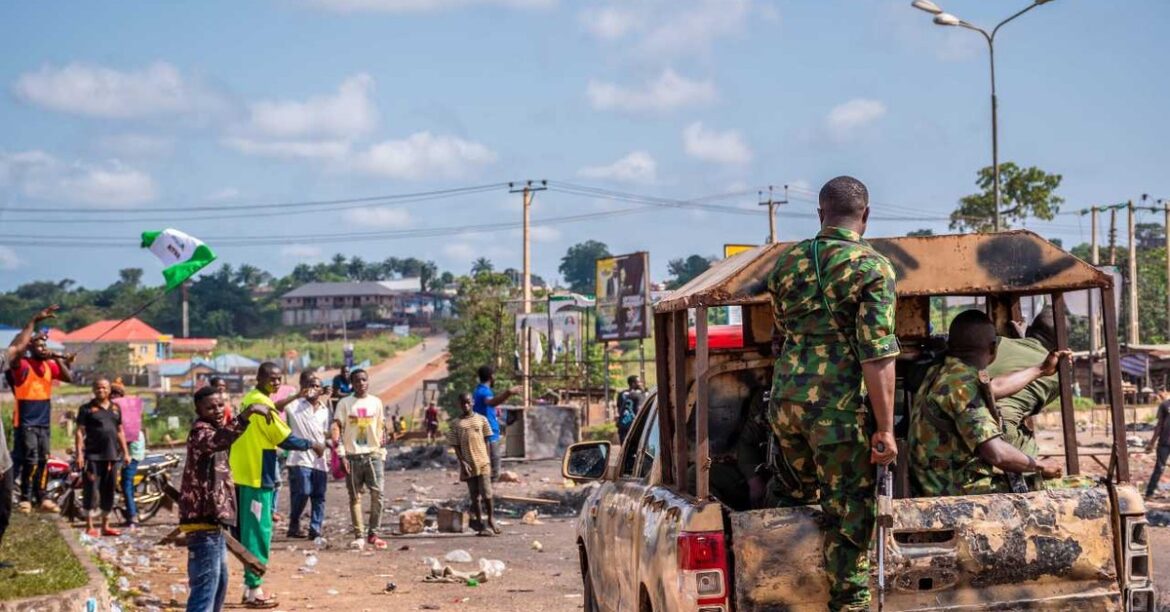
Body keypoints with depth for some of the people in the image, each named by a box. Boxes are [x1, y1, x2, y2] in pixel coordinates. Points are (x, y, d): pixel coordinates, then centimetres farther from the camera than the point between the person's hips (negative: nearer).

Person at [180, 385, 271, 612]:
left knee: (219, 581, 24)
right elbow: (219, 440, -39)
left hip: (213, 521, 11)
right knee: (205, 585, -14)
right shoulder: (200, 431, -16)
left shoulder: (215, 430, 16)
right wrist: (246, 415, -48)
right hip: (203, 521, -11)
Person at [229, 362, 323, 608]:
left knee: (250, 532, 14)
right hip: (257, 476, -9)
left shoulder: (249, 401, 13)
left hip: (244, 473, 9)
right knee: (258, 533, -4)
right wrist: (312, 445, -2)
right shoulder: (262, 404, -15)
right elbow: (285, 438, -15)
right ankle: (254, 591, -1)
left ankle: (250, 586, 20)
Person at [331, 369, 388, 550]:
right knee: (355, 497, 2)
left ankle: (373, 533, -2)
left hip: (373, 454, 1)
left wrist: (382, 453, 9)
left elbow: (381, 428, 14)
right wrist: (341, 454, -11)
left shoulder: (376, 402, 9)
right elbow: (336, 428, -3)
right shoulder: (344, 403, 1)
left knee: (377, 494, -8)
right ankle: (359, 535, 7)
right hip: (352, 455, -1)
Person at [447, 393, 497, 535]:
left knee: (486, 493, -6)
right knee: (474, 495, 5)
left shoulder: (481, 419, 7)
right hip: (468, 464, 1)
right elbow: (456, 445, 3)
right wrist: (462, 462, -7)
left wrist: (488, 458, 0)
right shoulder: (456, 424, 5)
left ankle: (491, 520, 9)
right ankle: (480, 524, 10)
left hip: (483, 462, -1)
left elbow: (486, 440, 8)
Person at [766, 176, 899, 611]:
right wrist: (885, 429, -11)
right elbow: (878, 355, -14)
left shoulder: (787, 262, 9)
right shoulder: (873, 267, -9)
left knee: (798, 493, 25)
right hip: (839, 406, -6)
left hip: (786, 398, 6)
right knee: (849, 514, 3)